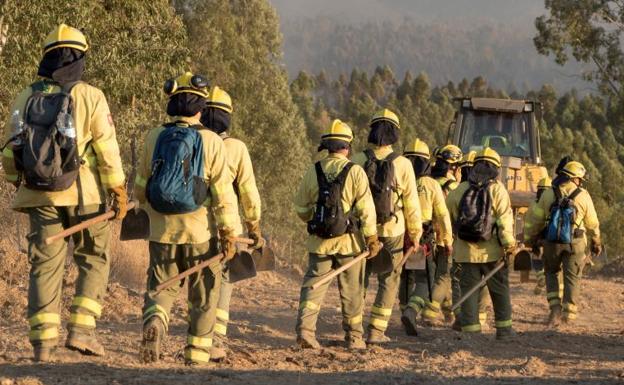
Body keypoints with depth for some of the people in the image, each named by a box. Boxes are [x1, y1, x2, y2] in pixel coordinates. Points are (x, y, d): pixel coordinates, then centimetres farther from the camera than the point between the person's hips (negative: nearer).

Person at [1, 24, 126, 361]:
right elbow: (107, 149, -9)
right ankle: (81, 329, 0)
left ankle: (43, 342, 1)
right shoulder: (89, 97, -7)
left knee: (45, 266, 6)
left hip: (39, 195, 3)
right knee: (94, 260, 12)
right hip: (83, 194, -3)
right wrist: (118, 191, -2)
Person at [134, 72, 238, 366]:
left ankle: (154, 320, -18)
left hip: (162, 231, 2)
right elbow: (223, 192, -10)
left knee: (160, 286, 13)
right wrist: (228, 233, -3)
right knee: (204, 296, 12)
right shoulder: (211, 142, -8)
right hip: (200, 231, -2)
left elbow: (140, 187, 9)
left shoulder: (154, 138, 1)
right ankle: (197, 353, 15)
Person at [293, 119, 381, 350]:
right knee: (351, 291, 9)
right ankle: (354, 337, 16)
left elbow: (301, 207, 9)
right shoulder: (355, 172, -8)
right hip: (349, 241, -2)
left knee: (313, 284, 6)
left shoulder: (313, 172, 1)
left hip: (319, 242, 2)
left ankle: (305, 329, -11)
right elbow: (366, 209, -11)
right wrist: (372, 238, -4)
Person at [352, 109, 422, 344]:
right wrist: (415, 233, 7)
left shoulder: (357, 161, -5)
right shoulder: (402, 165, -8)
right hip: (392, 232, -2)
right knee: (389, 282, 8)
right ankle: (376, 331, 3)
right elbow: (411, 203, -4)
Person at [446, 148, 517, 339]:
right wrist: (509, 244, -14)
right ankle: (503, 328, 13)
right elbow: (505, 219, -13)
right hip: (492, 251, -2)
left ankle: (470, 329, 2)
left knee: (469, 289, 6)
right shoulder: (497, 190, -4)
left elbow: (449, 218, 12)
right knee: (499, 289, 10)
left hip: (466, 251, 2)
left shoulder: (459, 191, 7)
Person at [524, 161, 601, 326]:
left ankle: (555, 307, 7)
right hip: (575, 243, -1)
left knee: (551, 272, 20)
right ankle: (569, 313, 9)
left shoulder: (548, 194, 1)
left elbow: (535, 219, 5)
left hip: (552, 242, 1)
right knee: (572, 277, 9)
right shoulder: (583, 196, -3)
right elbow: (592, 223, 5)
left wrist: (529, 238, 21)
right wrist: (596, 241, 22)